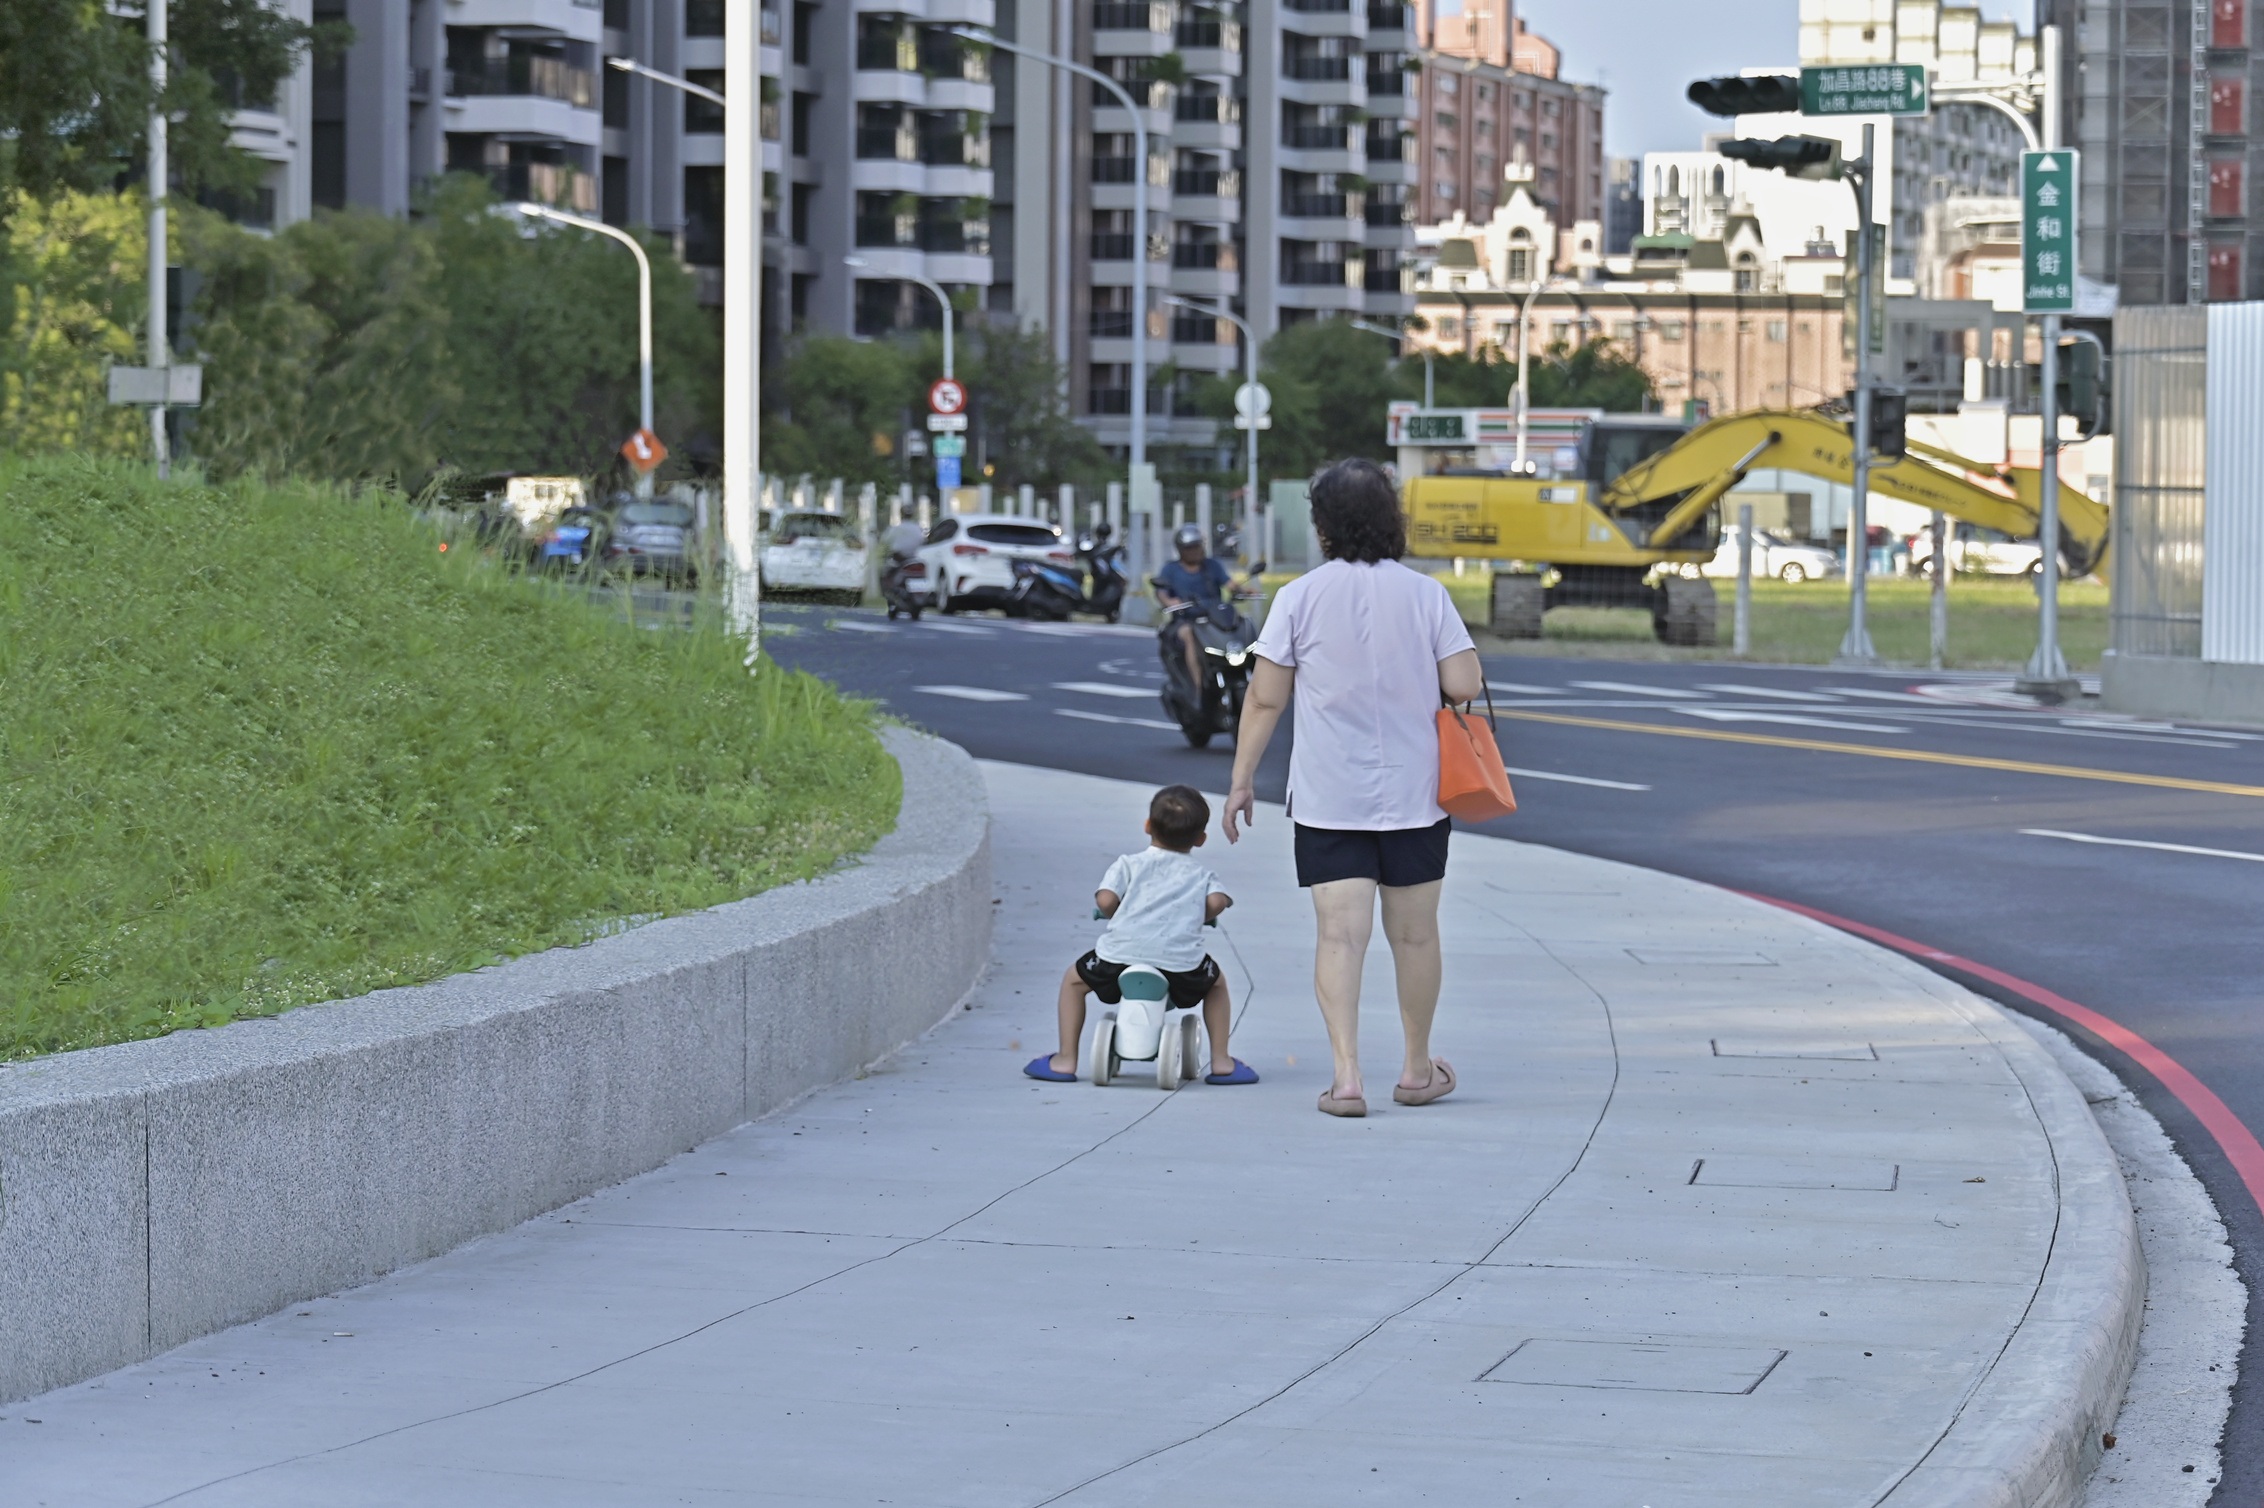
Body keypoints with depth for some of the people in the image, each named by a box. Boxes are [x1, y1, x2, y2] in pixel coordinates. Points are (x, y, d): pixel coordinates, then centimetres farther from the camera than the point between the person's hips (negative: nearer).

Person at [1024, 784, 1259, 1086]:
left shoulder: (1129, 864, 16)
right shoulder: (1201, 873, 20)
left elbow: (1105, 900, 0)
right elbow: (1217, 901, 0)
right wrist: (1197, 918, 21)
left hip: (1122, 954, -1)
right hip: (1181, 962, 1)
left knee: (1074, 980, 28)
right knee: (1216, 983, 33)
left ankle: (1066, 1059, 24)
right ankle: (1221, 1062, 26)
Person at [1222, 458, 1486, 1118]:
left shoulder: (1300, 597, -4)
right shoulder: (1425, 594, -3)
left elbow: (1265, 699, -4)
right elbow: (1465, 685, -6)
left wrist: (1242, 780, 5)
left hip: (1328, 798, -1)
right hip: (1413, 792, 1)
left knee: (1340, 934, -4)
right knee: (1413, 934, 14)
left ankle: (1346, 1074, -17)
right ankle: (1417, 1070, 27)